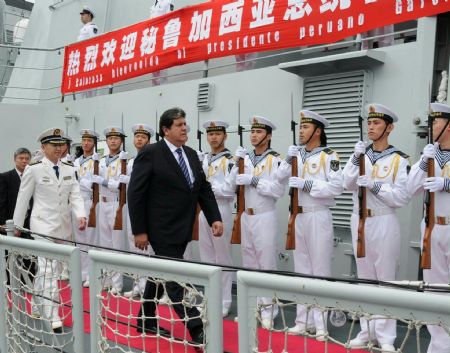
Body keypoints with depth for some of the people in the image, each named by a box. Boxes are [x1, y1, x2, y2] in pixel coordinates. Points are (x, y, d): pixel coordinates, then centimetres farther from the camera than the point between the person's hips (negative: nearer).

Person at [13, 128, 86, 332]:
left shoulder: (69, 170, 7)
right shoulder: (34, 170, -6)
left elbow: (75, 196, 2)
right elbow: (23, 199, 0)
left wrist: (81, 216, -16)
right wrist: (17, 226, 4)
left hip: (64, 225, 5)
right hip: (44, 225, -5)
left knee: (53, 269, 13)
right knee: (49, 269, -10)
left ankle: (38, 305, 32)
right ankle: (53, 318, -9)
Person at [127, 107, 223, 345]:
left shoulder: (192, 155, 9)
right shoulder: (150, 153, -12)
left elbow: (204, 189, 10)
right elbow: (135, 194, -12)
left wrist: (215, 218, -3)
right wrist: (139, 231, -13)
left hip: (182, 230, 8)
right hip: (162, 229, -8)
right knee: (176, 278, -5)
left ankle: (146, 320, 33)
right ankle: (197, 330, -1)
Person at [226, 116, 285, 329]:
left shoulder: (275, 160, -6)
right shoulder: (244, 158, 10)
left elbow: (278, 190, -17)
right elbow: (231, 186, 4)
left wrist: (254, 180, -18)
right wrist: (237, 164, -7)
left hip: (265, 217, -6)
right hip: (245, 217, 6)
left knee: (267, 263, -1)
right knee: (248, 264, 12)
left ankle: (268, 308, 8)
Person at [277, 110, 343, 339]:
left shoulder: (329, 156, -6)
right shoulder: (296, 154, 12)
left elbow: (337, 186, -16)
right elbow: (279, 179, 6)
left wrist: (308, 185, -19)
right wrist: (289, 160, -8)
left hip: (318, 217, -6)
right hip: (297, 216, 6)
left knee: (320, 269, -1)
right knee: (301, 269, 11)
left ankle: (320, 324, 8)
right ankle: (303, 320, 21)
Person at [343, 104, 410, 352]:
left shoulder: (399, 159, -4)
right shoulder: (360, 154, 9)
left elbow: (402, 197, -11)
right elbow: (348, 184, -5)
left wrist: (375, 186, -20)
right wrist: (356, 159, -16)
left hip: (384, 223, -4)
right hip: (359, 221, 5)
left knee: (385, 278, 0)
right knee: (364, 277, 10)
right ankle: (367, 331, 19)